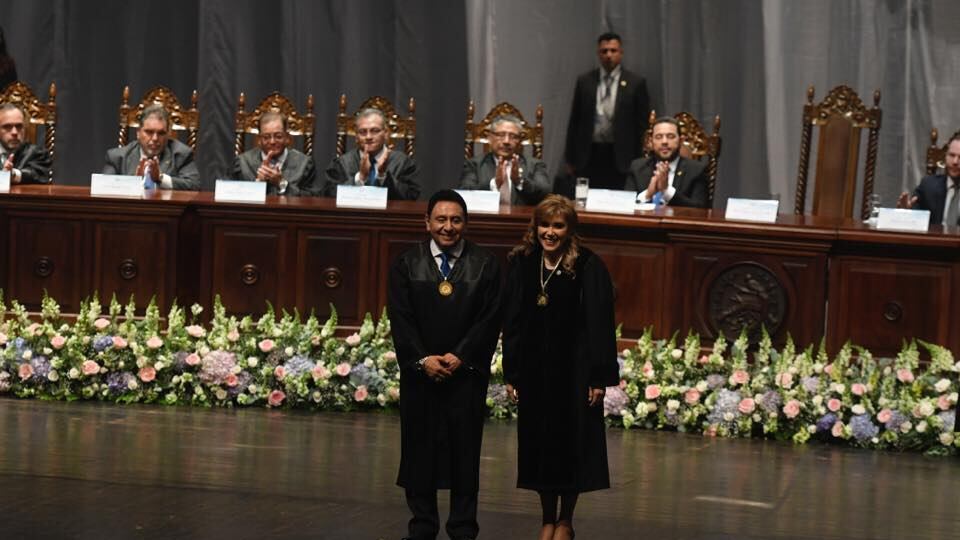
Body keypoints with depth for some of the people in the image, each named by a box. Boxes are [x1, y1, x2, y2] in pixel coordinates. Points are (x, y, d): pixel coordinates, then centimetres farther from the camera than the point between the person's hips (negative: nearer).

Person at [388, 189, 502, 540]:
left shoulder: (486, 265, 3)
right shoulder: (406, 265, 5)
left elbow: (489, 320, -3)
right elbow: (401, 319, -1)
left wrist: (459, 356, -12)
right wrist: (423, 359, -12)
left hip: (467, 372, -1)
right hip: (419, 372, 1)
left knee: (465, 449, 2)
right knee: (420, 448, 5)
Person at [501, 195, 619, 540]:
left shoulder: (588, 267, -10)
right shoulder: (522, 264, 1)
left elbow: (600, 325, -10)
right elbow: (511, 321, 5)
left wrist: (599, 378, -13)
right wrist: (511, 373, 2)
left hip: (574, 368, -3)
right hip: (534, 367, 3)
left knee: (570, 443, 5)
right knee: (539, 442, 9)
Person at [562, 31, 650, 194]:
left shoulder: (635, 83, 3)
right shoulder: (584, 81, 9)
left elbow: (642, 124, 3)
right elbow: (574, 121, 11)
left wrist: (639, 161, -1)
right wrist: (569, 158, 8)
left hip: (620, 158, -2)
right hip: (588, 155, 2)